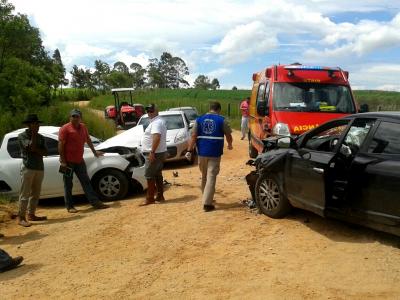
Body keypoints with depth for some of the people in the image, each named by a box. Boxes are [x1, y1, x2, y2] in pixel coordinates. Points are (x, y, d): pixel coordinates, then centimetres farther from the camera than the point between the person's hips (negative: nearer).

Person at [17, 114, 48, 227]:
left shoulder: (40, 137, 13)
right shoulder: (22, 136, -3)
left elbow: (45, 152, 3)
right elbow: (31, 146, -18)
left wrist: (34, 149, -12)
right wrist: (34, 134, -10)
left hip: (39, 168, 6)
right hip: (28, 168, -6)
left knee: (36, 193, 11)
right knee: (25, 194, -7)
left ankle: (31, 214, 21)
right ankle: (21, 217, -3)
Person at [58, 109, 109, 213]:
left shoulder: (83, 127, 11)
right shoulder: (65, 128, -9)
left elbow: (88, 140, 26)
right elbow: (60, 145, -13)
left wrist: (94, 151, 32)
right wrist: (62, 161, -17)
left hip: (79, 160, 6)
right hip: (68, 161, -6)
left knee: (86, 182, 8)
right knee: (68, 184, 3)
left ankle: (95, 202, 11)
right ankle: (69, 206, 11)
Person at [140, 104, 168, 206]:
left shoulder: (156, 122, -16)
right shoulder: (158, 121, 19)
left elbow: (156, 137, -29)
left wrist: (152, 152, -32)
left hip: (154, 154, -11)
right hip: (159, 153, 11)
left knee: (149, 176, -7)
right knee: (158, 175, 14)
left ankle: (149, 199, -3)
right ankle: (160, 196, 19)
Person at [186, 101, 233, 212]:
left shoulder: (199, 119, 6)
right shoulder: (221, 120, -2)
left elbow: (193, 136, -1)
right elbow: (228, 135, 6)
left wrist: (189, 150, -2)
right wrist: (230, 145, 26)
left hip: (202, 152, 4)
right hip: (215, 153, -4)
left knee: (204, 176, 19)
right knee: (211, 177, -3)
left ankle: (206, 197, 34)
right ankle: (207, 203, -7)